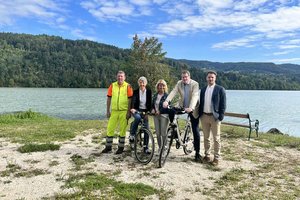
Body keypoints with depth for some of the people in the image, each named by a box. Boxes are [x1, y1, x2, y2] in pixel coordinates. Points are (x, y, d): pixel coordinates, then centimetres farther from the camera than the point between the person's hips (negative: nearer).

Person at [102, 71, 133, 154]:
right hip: (114, 111, 3)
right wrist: (108, 111, 4)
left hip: (124, 111, -3)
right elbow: (109, 99, 7)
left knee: (122, 130, 6)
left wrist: (129, 112, -8)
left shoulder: (128, 86, -3)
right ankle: (108, 146, 21)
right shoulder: (112, 85, 4)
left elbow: (130, 100, -4)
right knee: (110, 129, 7)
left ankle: (121, 147, 19)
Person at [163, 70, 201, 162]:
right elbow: (173, 92, -18)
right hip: (182, 107, 4)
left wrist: (191, 108, -44)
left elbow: (194, 96, -28)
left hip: (192, 109, -4)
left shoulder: (195, 84, -15)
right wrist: (166, 101, -37)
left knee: (196, 131, -3)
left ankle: (197, 153, 8)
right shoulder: (179, 83, -4)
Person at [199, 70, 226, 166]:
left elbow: (223, 104, -6)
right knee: (206, 137, 13)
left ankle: (216, 158, 12)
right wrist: (199, 114, 6)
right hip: (204, 116, 5)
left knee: (216, 138, 2)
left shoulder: (220, 89, -3)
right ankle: (207, 155, 24)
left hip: (215, 116, -5)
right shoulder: (203, 89, 12)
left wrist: (221, 116, -12)